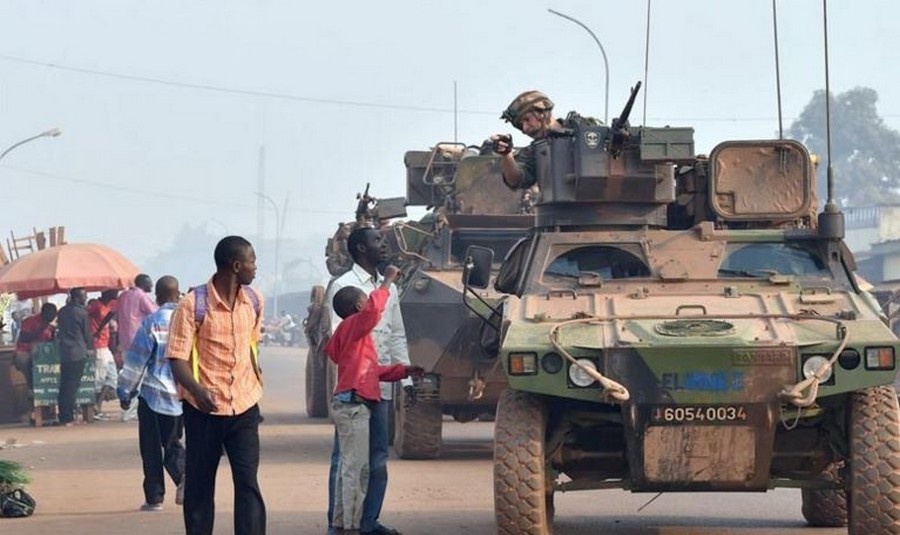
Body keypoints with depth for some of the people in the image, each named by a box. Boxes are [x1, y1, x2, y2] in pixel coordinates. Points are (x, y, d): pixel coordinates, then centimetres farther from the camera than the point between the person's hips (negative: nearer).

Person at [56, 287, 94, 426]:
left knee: (64, 385, 9)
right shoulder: (81, 312, -9)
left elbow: (59, 330, 15)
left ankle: (63, 416, 10)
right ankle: (68, 418, -6)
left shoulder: (62, 312, 9)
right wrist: (90, 348, 14)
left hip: (63, 352, 6)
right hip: (78, 352, -6)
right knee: (73, 385, -4)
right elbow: (87, 332, -1)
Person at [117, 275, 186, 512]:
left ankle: (154, 497, 8)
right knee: (172, 443, 16)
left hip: (154, 394, -3)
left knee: (151, 448, 7)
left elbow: (135, 361, -7)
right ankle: (184, 476, -10)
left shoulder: (152, 323, -10)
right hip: (183, 395, 4)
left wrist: (125, 392, 3)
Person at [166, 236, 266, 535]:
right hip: (204, 408, -3)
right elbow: (177, 358, -14)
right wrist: (198, 391, -31)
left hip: (244, 407, 4)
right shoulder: (193, 304, -12)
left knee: (248, 484, -5)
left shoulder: (254, 302, 4)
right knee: (199, 486, 6)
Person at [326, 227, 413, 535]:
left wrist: (406, 379, 14)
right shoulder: (343, 286, -6)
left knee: (378, 457, 10)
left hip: (381, 385, 7)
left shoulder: (389, 288, 15)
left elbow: (398, 336, 19)